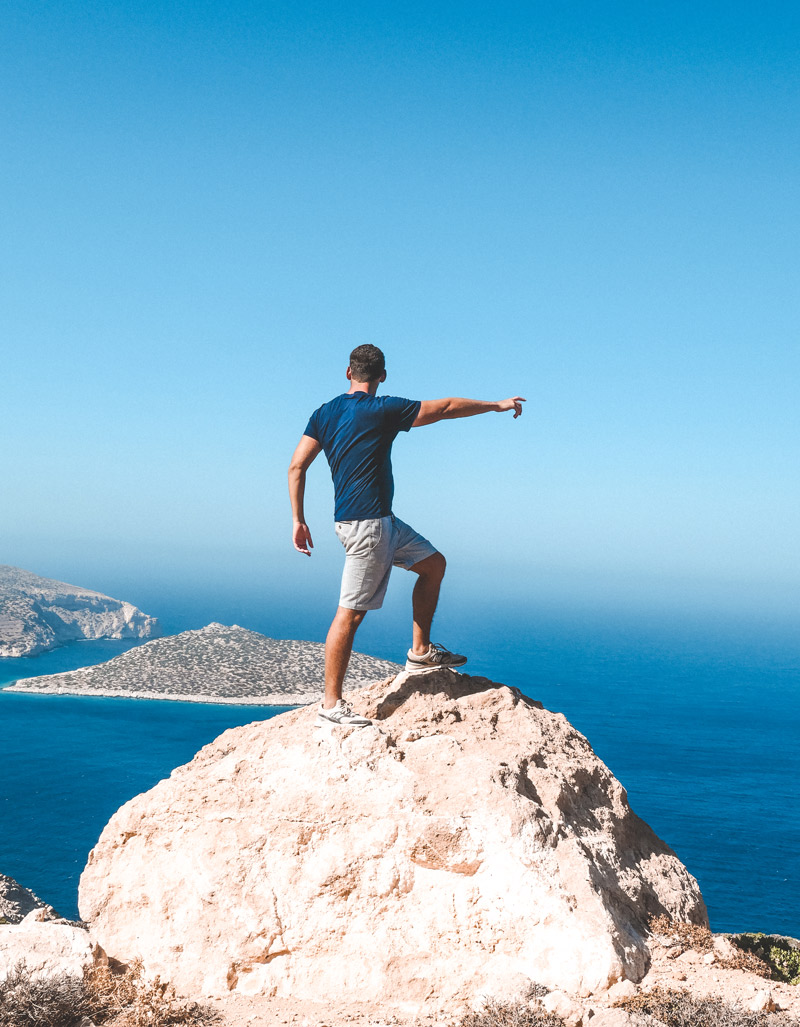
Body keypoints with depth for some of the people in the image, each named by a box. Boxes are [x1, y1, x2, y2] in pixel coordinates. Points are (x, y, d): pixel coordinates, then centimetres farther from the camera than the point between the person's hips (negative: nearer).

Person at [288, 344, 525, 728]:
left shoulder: (325, 413, 8)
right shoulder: (383, 410, -11)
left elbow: (297, 468, 5)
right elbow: (446, 408, -3)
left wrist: (298, 519, 8)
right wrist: (497, 405, 9)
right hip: (367, 523, -8)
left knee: (433, 563, 18)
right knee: (351, 612, -6)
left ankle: (421, 650, 23)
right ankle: (330, 705, -2)